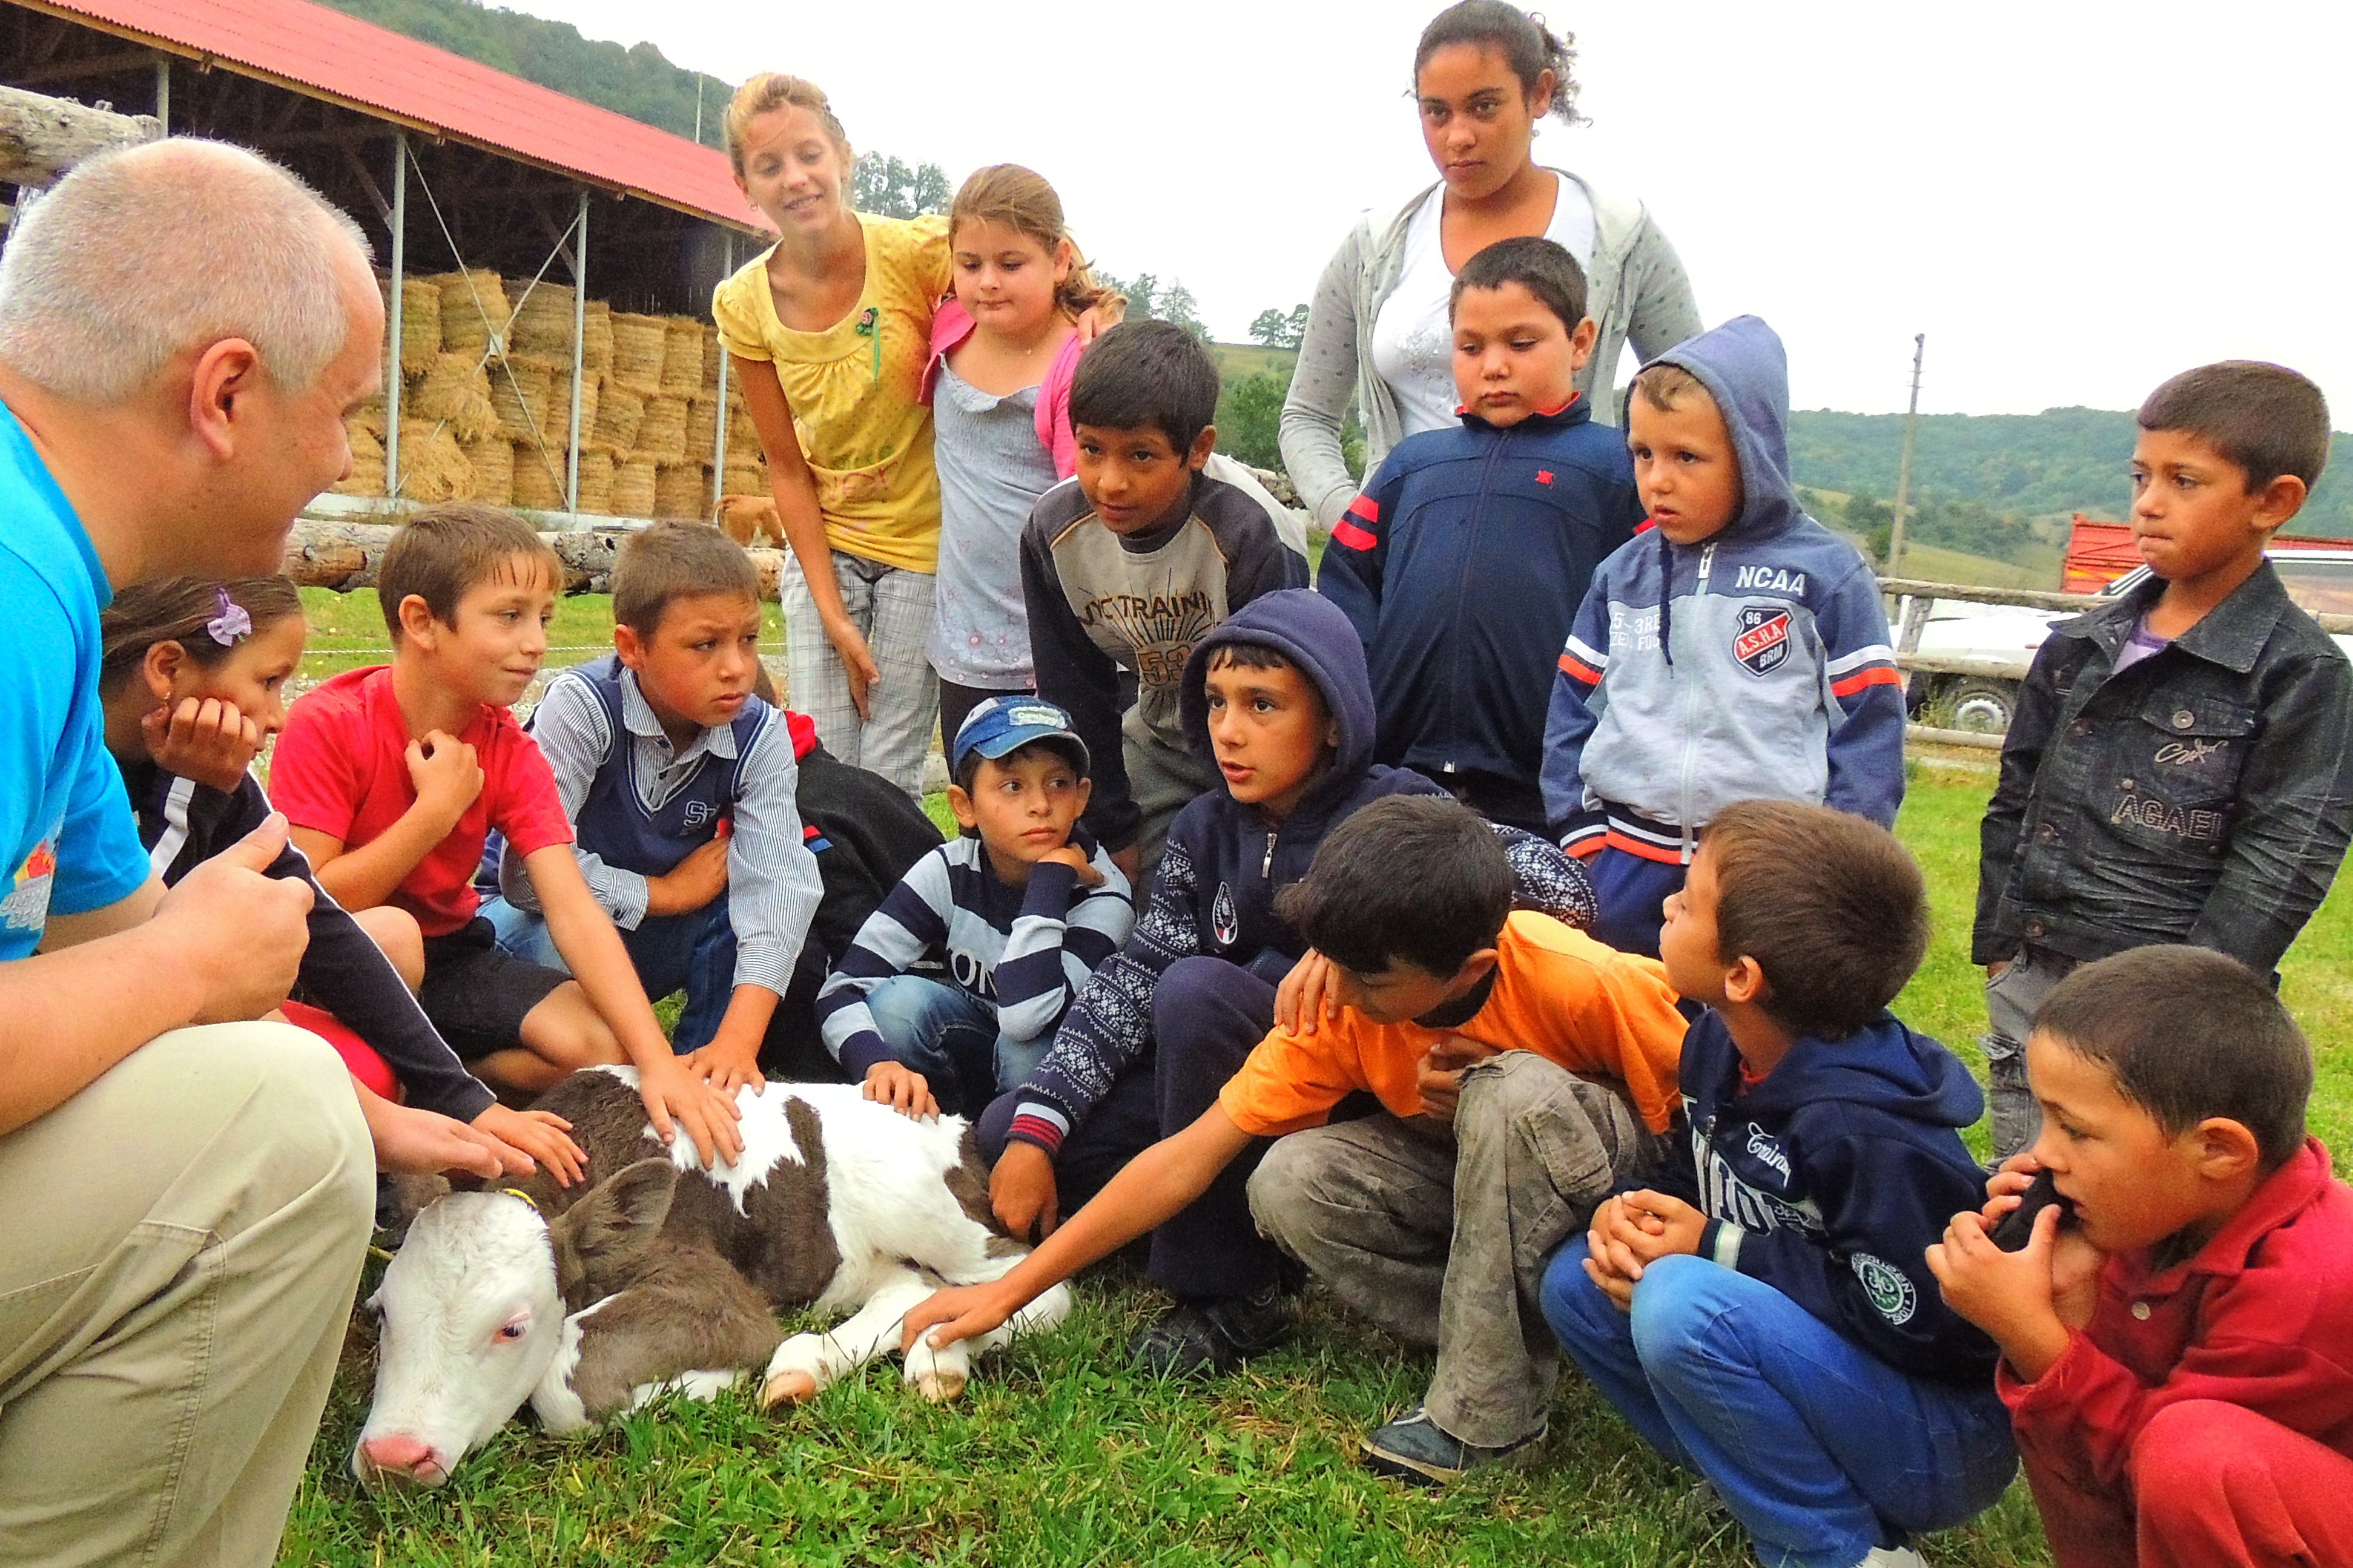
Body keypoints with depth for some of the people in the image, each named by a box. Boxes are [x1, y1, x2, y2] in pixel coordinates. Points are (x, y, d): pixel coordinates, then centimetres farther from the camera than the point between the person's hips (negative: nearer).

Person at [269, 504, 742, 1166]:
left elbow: (574, 908, -21)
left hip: (447, 953, 4)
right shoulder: (328, 724, -19)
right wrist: (435, 812, -25)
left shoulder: (511, 753, -8)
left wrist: (658, 1062, -33)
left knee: (599, 1046, -17)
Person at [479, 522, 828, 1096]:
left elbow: (776, 883, -30)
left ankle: (705, 1072, -6)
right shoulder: (581, 705, -25)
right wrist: (664, 892, -20)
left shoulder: (761, 736, -16)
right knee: (560, 936, -36)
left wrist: (737, 1041, -42)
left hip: (661, 941, 3)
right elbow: (530, 871, -31)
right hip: (551, 921, -2)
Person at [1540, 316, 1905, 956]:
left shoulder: (1828, 575, -3)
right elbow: (1573, 710, 9)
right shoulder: (1622, 575, 7)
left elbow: (1869, 731, -4)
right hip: (1627, 874, 3)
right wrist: (1580, 836, 2)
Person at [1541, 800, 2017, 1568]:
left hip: (1944, 1440, -8)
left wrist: (1719, 1250, -21)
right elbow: (1693, 1179, 11)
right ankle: (1756, 1475, 2)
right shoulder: (1719, 1043, -4)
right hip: (1828, 1363, 8)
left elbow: (1911, 1317, -26)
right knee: (1579, 1279, -2)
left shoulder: (1867, 1129, -29)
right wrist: (1631, 1213, -13)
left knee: (1682, 1305, -31)